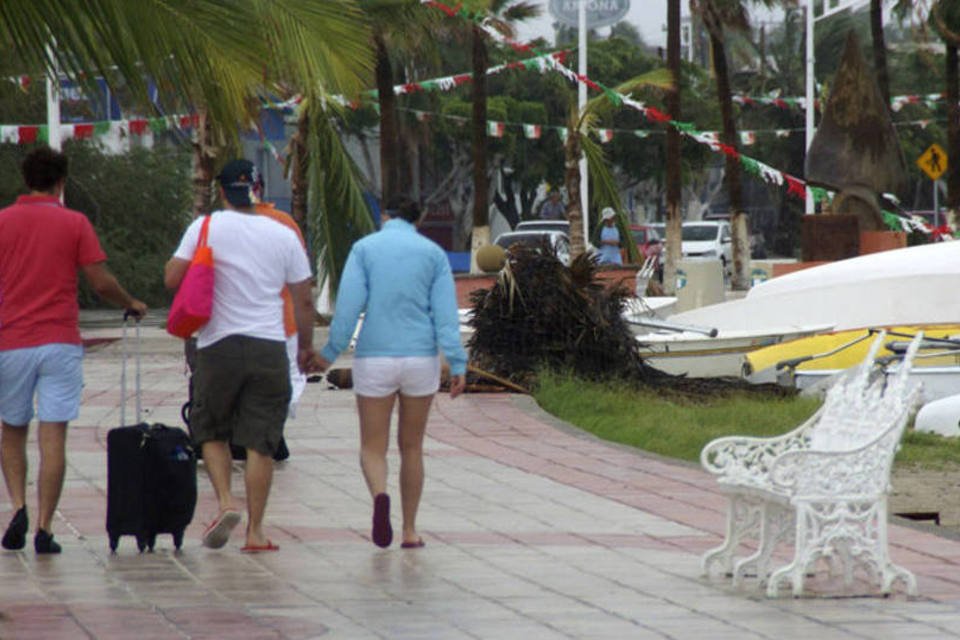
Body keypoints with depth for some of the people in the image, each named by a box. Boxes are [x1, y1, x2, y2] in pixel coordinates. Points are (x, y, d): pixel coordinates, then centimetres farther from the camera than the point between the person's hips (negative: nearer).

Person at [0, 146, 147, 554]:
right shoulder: (74, 223, 0)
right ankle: (44, 529, -8)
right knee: (53, 437, -2)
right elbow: (101, 282, 0)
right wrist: (131, 304, 18)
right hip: (60, 343, -1)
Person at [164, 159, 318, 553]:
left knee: (210, 431, 15)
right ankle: (255, 531, 2)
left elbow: (171, 279, -6)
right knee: (260, 442, 3)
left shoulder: (206, 228, -3)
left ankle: (225, 502, -5)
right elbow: (303, 301, 7)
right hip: (269, 349, 1)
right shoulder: (284, 236, 4)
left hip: (219, 346, -1)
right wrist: (307, 346, 21)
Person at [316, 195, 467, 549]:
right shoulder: (433, 253, 4)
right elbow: (445, 312, -3)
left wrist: (330, 352, 1)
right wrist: (457, 364, -6)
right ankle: (410, 531, 17)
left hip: (375, 358, -1)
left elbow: (349, 304, -7)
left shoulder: (365, 248, 0)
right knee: (411, 447, 15)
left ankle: (380, 495, -27)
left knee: (373, 447, 5)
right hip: (421, 358, 1)